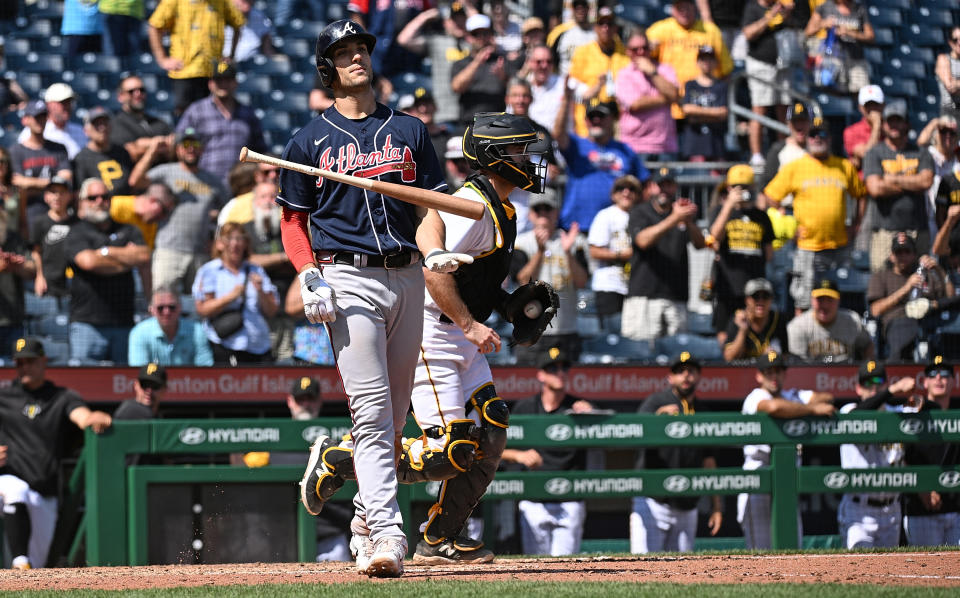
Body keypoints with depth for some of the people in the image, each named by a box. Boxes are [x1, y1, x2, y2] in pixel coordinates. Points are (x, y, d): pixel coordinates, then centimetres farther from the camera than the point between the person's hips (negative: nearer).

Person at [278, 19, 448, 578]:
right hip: (349, 278, -4)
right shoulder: (309, 142, 8)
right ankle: (387, 533, -21)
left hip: (407, 278, 4)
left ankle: (365, 521, 20)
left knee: (395, 413, 7)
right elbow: (293, 218, 10)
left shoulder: (409, 131, 14)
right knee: (372, 409, -14)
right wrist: (308, 272, -7)